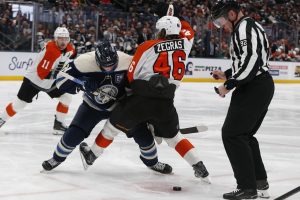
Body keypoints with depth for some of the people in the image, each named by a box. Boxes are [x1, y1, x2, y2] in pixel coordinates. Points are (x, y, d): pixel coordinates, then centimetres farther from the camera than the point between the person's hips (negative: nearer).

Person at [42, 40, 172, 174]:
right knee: (73, 134, -12)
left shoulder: (127, 62, -26)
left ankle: (152, 161, 25)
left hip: (120, 105, 1)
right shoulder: (85, 62, -29)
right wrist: (81, 84, -37)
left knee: (143, 132, -5)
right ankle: (57, 158, 20)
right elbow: (62, 79, -22)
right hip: (92, 106, -1)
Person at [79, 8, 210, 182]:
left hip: (141, 98, -2)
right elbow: (187, 30, 30)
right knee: (174, 136, 22)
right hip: (166, 102, 3)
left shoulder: (148, 46, 1)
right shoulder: (184, 43, 5)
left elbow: (131, 74, 5)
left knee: (114, 125, 18)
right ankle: (200, 168, 12)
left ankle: (92, 155, 35)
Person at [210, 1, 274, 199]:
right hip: (263, 86, 11)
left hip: (253, 88, -11)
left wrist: (229, 85, -18)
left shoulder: (244, 27, -13)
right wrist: (226, 74, 21)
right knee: (245, 135, 17)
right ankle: (260, 183, 18)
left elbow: (250, 62, -24)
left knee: (232, 133, -8)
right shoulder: (251, 26, 21)